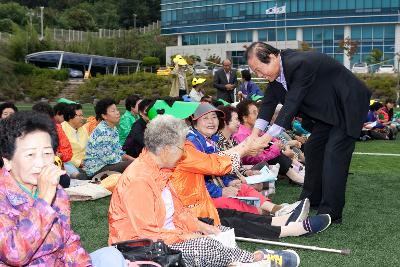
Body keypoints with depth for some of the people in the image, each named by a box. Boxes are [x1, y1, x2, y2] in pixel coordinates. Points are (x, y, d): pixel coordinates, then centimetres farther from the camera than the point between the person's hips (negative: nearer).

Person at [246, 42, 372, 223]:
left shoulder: (299, 64, -33)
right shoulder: (278, 70, -5)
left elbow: (291, 104, -34)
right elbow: (269, 102, -2)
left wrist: (268, 137, -32)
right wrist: (255, 134, -11)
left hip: (348, 105, -10)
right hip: (328, 108, 10)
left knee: (334, 154, -15)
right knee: (313, 148, 12)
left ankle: (331, 212, -10)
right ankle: (311, 200, 24)